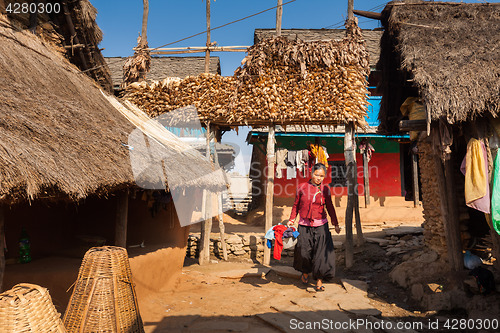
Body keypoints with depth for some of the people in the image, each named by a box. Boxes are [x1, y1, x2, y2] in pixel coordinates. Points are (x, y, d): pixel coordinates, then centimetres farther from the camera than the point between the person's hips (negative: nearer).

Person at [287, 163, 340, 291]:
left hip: (320, 226, 0)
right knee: (304, 252, 1)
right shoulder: (302, 187, -1)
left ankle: (319, 280, 13)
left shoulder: (325, 189, 1)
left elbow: (330, 207, 10)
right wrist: (291, 220, 1)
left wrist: (335, 224, 9)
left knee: (322, 252, -3)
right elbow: (296, 205, 8)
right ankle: (305, 272, 32)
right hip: (304, 226, 0)